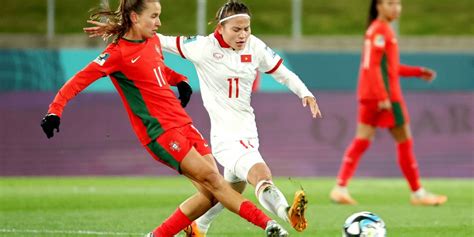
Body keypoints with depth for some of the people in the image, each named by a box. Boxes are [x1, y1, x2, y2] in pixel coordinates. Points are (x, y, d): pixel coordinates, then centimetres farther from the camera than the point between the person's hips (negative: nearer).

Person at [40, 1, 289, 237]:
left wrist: (180, 80, 13)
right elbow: (79, 80, -13)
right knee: (211, 179, -16)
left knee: (211, 193, -1)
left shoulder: (154, 41, 13)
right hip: (159, 131, -8)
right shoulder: (118, 53, -10)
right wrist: (54, 111, -24)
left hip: (182, 123, 8)